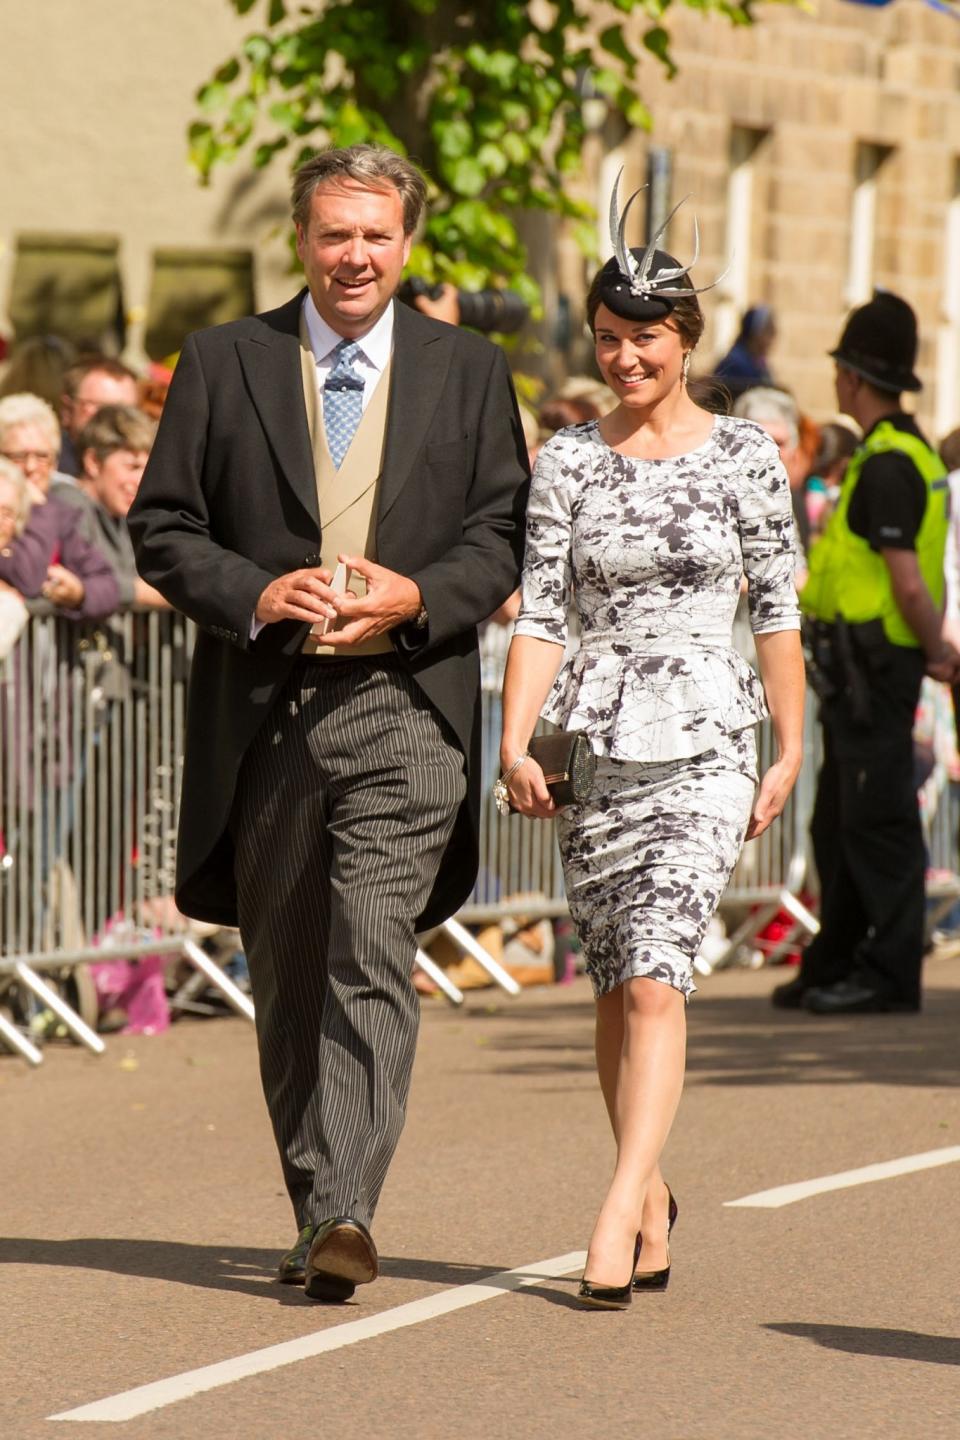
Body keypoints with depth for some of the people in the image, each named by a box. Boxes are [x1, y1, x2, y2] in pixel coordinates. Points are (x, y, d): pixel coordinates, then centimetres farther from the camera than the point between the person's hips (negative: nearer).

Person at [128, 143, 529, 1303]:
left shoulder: (467, 371, 9)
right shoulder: (224, 362, 8)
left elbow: (505, 535, 7)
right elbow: (162, 529, 6)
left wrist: (418, 595, -12)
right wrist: (256, 594, -11)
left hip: (407, 705, -2)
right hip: (261, 715, 2)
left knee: (373, 959, -16)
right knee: (286, 979, 9)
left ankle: (346, 1211, -21)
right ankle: (315, 1216, 20)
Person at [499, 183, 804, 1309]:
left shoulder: (745, 457, 2)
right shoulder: (567, 461, 5)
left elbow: (777, 613, 6)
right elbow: (540, 614, 3)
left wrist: (789, 750, 3)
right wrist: (515, 745, -7)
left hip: (704, 741, -3)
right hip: (596, 741, 3)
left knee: (654, 976, -15)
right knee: (614, 985, 8)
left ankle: (616, 1217, -20)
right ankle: (650, 1197, 25)